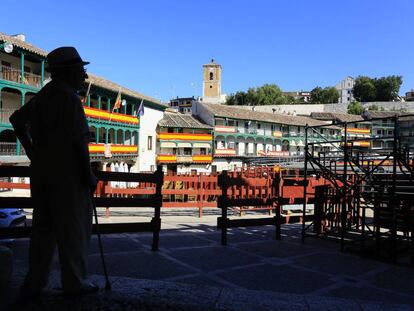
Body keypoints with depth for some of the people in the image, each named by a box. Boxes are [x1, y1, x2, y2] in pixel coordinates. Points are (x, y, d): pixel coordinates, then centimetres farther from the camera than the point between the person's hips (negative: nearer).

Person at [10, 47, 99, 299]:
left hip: (41, 170, 8)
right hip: (68, 172, -8)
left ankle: (34, 284, 19)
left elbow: (17, 119, 28)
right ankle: (75, 283, 11)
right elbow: (78, 139, -20)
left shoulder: (42, 96, 15)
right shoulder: (68, 97, -13)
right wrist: (89, 175, -14)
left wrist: (32, 152, 23)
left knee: (43, 226, 14)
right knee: (74, 228, 2)